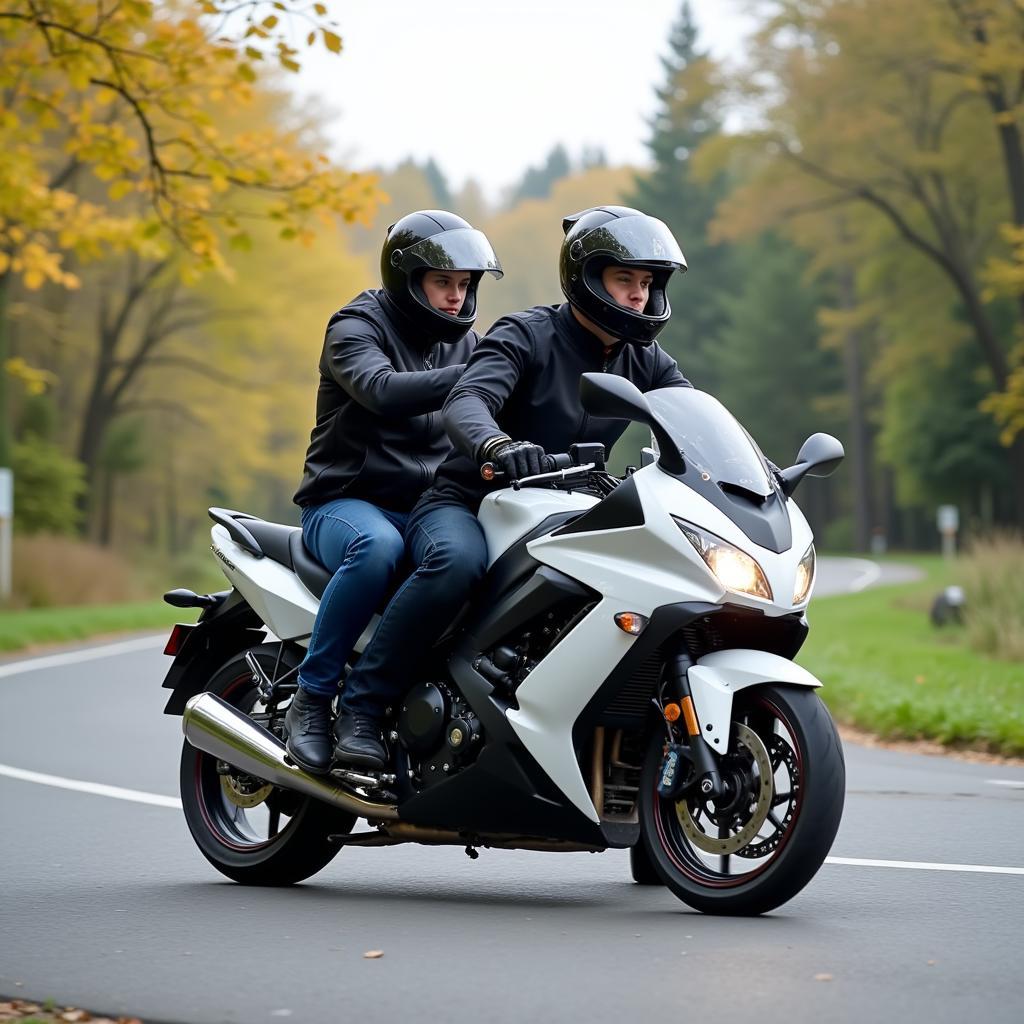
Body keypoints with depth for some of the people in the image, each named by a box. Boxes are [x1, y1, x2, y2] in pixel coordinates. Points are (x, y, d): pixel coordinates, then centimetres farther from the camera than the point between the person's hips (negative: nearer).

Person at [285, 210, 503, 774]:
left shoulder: (462, 340, 15)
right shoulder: (357, 326, -5)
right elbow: (382, 391, -27)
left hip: (427, 506, 5)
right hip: (346, 502, -5)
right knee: (378, 547, -40)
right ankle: (311, 697, -23)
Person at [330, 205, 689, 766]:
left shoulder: (645, 361, 8)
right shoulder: (526, 335, -11)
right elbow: (464, 404, -27)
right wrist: (498, 446, -50)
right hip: (466, 504, -6)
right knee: (457, 561, -39)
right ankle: (359, 707, -27)